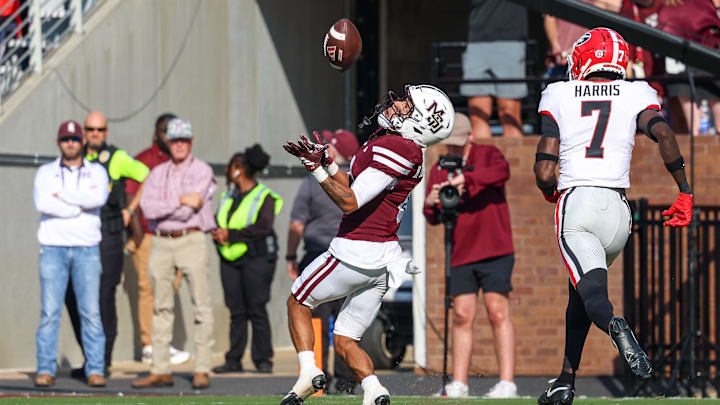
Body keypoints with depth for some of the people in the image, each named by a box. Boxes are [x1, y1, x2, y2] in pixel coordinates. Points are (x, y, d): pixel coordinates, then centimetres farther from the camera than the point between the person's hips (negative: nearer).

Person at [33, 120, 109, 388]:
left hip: (87, 248, 0)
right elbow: (42, 203, -8)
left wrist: (61, 196, -7)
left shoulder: (96, 172, 12)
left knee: (91, 312, -5)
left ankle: (95, 370, -4)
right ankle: (45, 370, -6)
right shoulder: (46, 173, 11)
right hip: (53, 247, 0)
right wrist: (79, 206, -8)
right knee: (50, 311, -6)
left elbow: (98, 198, -10)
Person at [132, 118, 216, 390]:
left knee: (201, 305, -7)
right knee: (162, 308, 6)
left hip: (191, 241, -4)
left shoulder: (201, 171, 1)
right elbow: (147, 207, -2)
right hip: (161, 243, 4)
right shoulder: (158, 173, 14)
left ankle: (202, 370, -6)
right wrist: (180, 201, -10)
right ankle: (160, 371, 9)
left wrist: (162, 209, -2)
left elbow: (189, 211, -11)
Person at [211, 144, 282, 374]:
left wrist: (231, 235, -16)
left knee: (256, 310, -6)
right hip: (230, 260, 6)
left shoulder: (265, 197, -3)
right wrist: (218, 234, -6)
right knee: (236, 311, 3)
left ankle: (263, 359, -2)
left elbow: (263, 227, -14)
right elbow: (217, 222, 18)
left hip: (256, 258, -6)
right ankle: (234, 360, 4)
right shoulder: (228, 196, 18)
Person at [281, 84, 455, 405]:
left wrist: (317, 170, -15)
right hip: (385, 257, 9)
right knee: (345, 341, 14)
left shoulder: (395, 148, -20)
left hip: (355, 252, -9)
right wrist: (325, 161, 9)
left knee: (298, 301, 14)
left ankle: (308, 371, 1)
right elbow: (353, 187, 18)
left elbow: (350, 201, -20)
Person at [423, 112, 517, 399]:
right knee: (462, 315, 1)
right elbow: (433, 219, 11)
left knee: (498, 311, -9)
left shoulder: (487, 155, 2)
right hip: (461, 254, 4)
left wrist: (464, 178, -34)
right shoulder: (439, 170, 13)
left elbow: (501, 171, -23)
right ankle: (458, 384, 4)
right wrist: (431, 204, -13)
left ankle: (507, 383, -11)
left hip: (494, 250, -4)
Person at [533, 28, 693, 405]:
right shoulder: (635, 95, 9)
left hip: (574, 202, -3)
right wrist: (684, 192, -2)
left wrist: (550, 192, 24)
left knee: (589, 288, -13)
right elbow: (663, 134, -11)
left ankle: (615, 327, -49)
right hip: (616, 207, 3)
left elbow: (544, 172, 0)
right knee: (580, 290, 23)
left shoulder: (559, 98, 6)